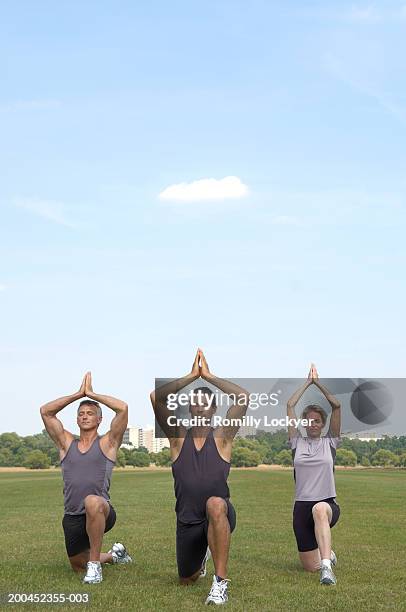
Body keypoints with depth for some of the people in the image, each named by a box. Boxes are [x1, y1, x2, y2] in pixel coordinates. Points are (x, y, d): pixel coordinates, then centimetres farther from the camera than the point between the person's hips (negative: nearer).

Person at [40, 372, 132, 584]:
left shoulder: (107, 443, 2)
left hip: (101, 512, -5)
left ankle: (95, 563, -24)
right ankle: (114, 554, 48)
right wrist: (78, 394, 2)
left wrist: (91, 394, -1)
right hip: (72, 517, 5)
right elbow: (45, 411, 4)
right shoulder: (66, 444, 12)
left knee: (92, 502, -40)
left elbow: (123, 408, -11)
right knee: (78, 565, 17)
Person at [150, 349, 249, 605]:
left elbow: (243, 397, -18)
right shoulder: (178, 436, 1)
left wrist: (208, 376, -12)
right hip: (188, 521, 4)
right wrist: (192, 376, -13)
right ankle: (203, 555, 56)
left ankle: (221, 581, -31)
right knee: (186, 580, 19)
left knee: (215, 504, -40)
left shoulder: (222, 437, -4)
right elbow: (156, 397, -13)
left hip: (220, 516, -4)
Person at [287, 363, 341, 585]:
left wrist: (318, 383, 2)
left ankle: (326, 566, -48)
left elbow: (336, 405, -3)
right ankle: (327, 553, 39)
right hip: (302, 506, 2)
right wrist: (307, 383, 8)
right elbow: (290, 405, 2)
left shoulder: (330, 442, 6)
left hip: (328, 503, -2)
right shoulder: (297, 443, 8)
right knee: (310, 566, 2)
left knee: (320, 509, -42)